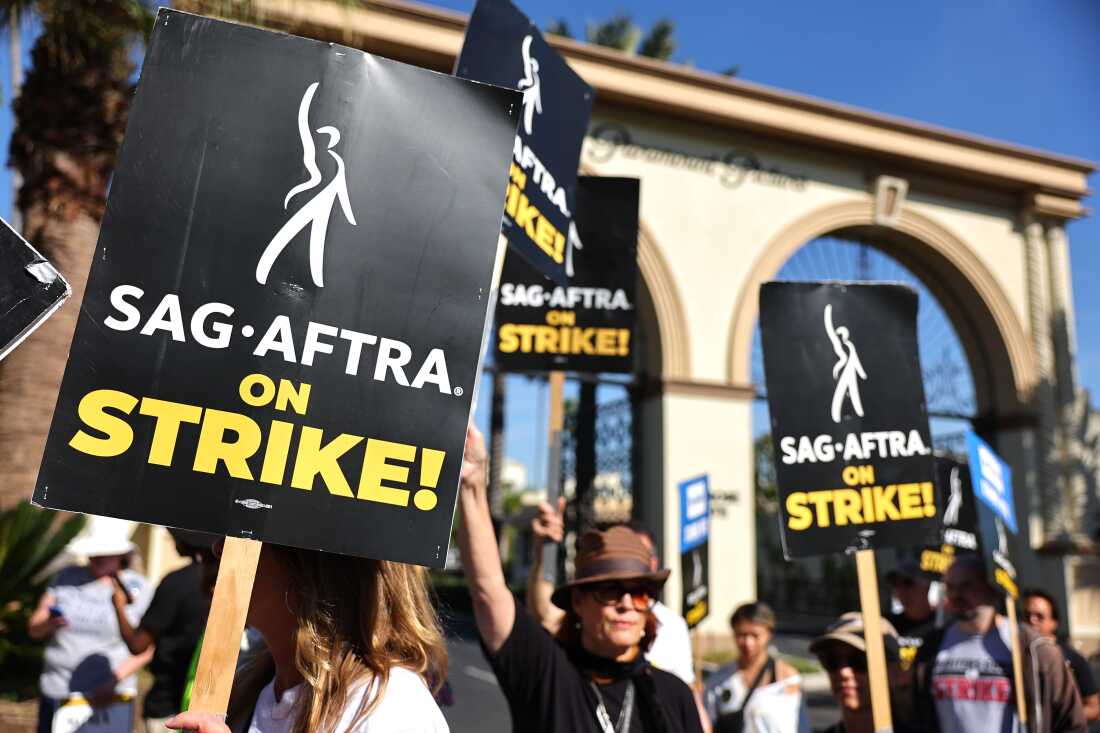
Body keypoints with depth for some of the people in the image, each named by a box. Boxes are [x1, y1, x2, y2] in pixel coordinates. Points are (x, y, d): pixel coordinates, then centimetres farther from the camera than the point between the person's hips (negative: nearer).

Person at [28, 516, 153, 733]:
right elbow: (34, 629, 9)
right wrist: (49, 624, -13)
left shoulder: (137, 588, -3)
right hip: (56, 693, 3)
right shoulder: (67, 577, 7)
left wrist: (116, 677, -16)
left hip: (109, 699, -3)